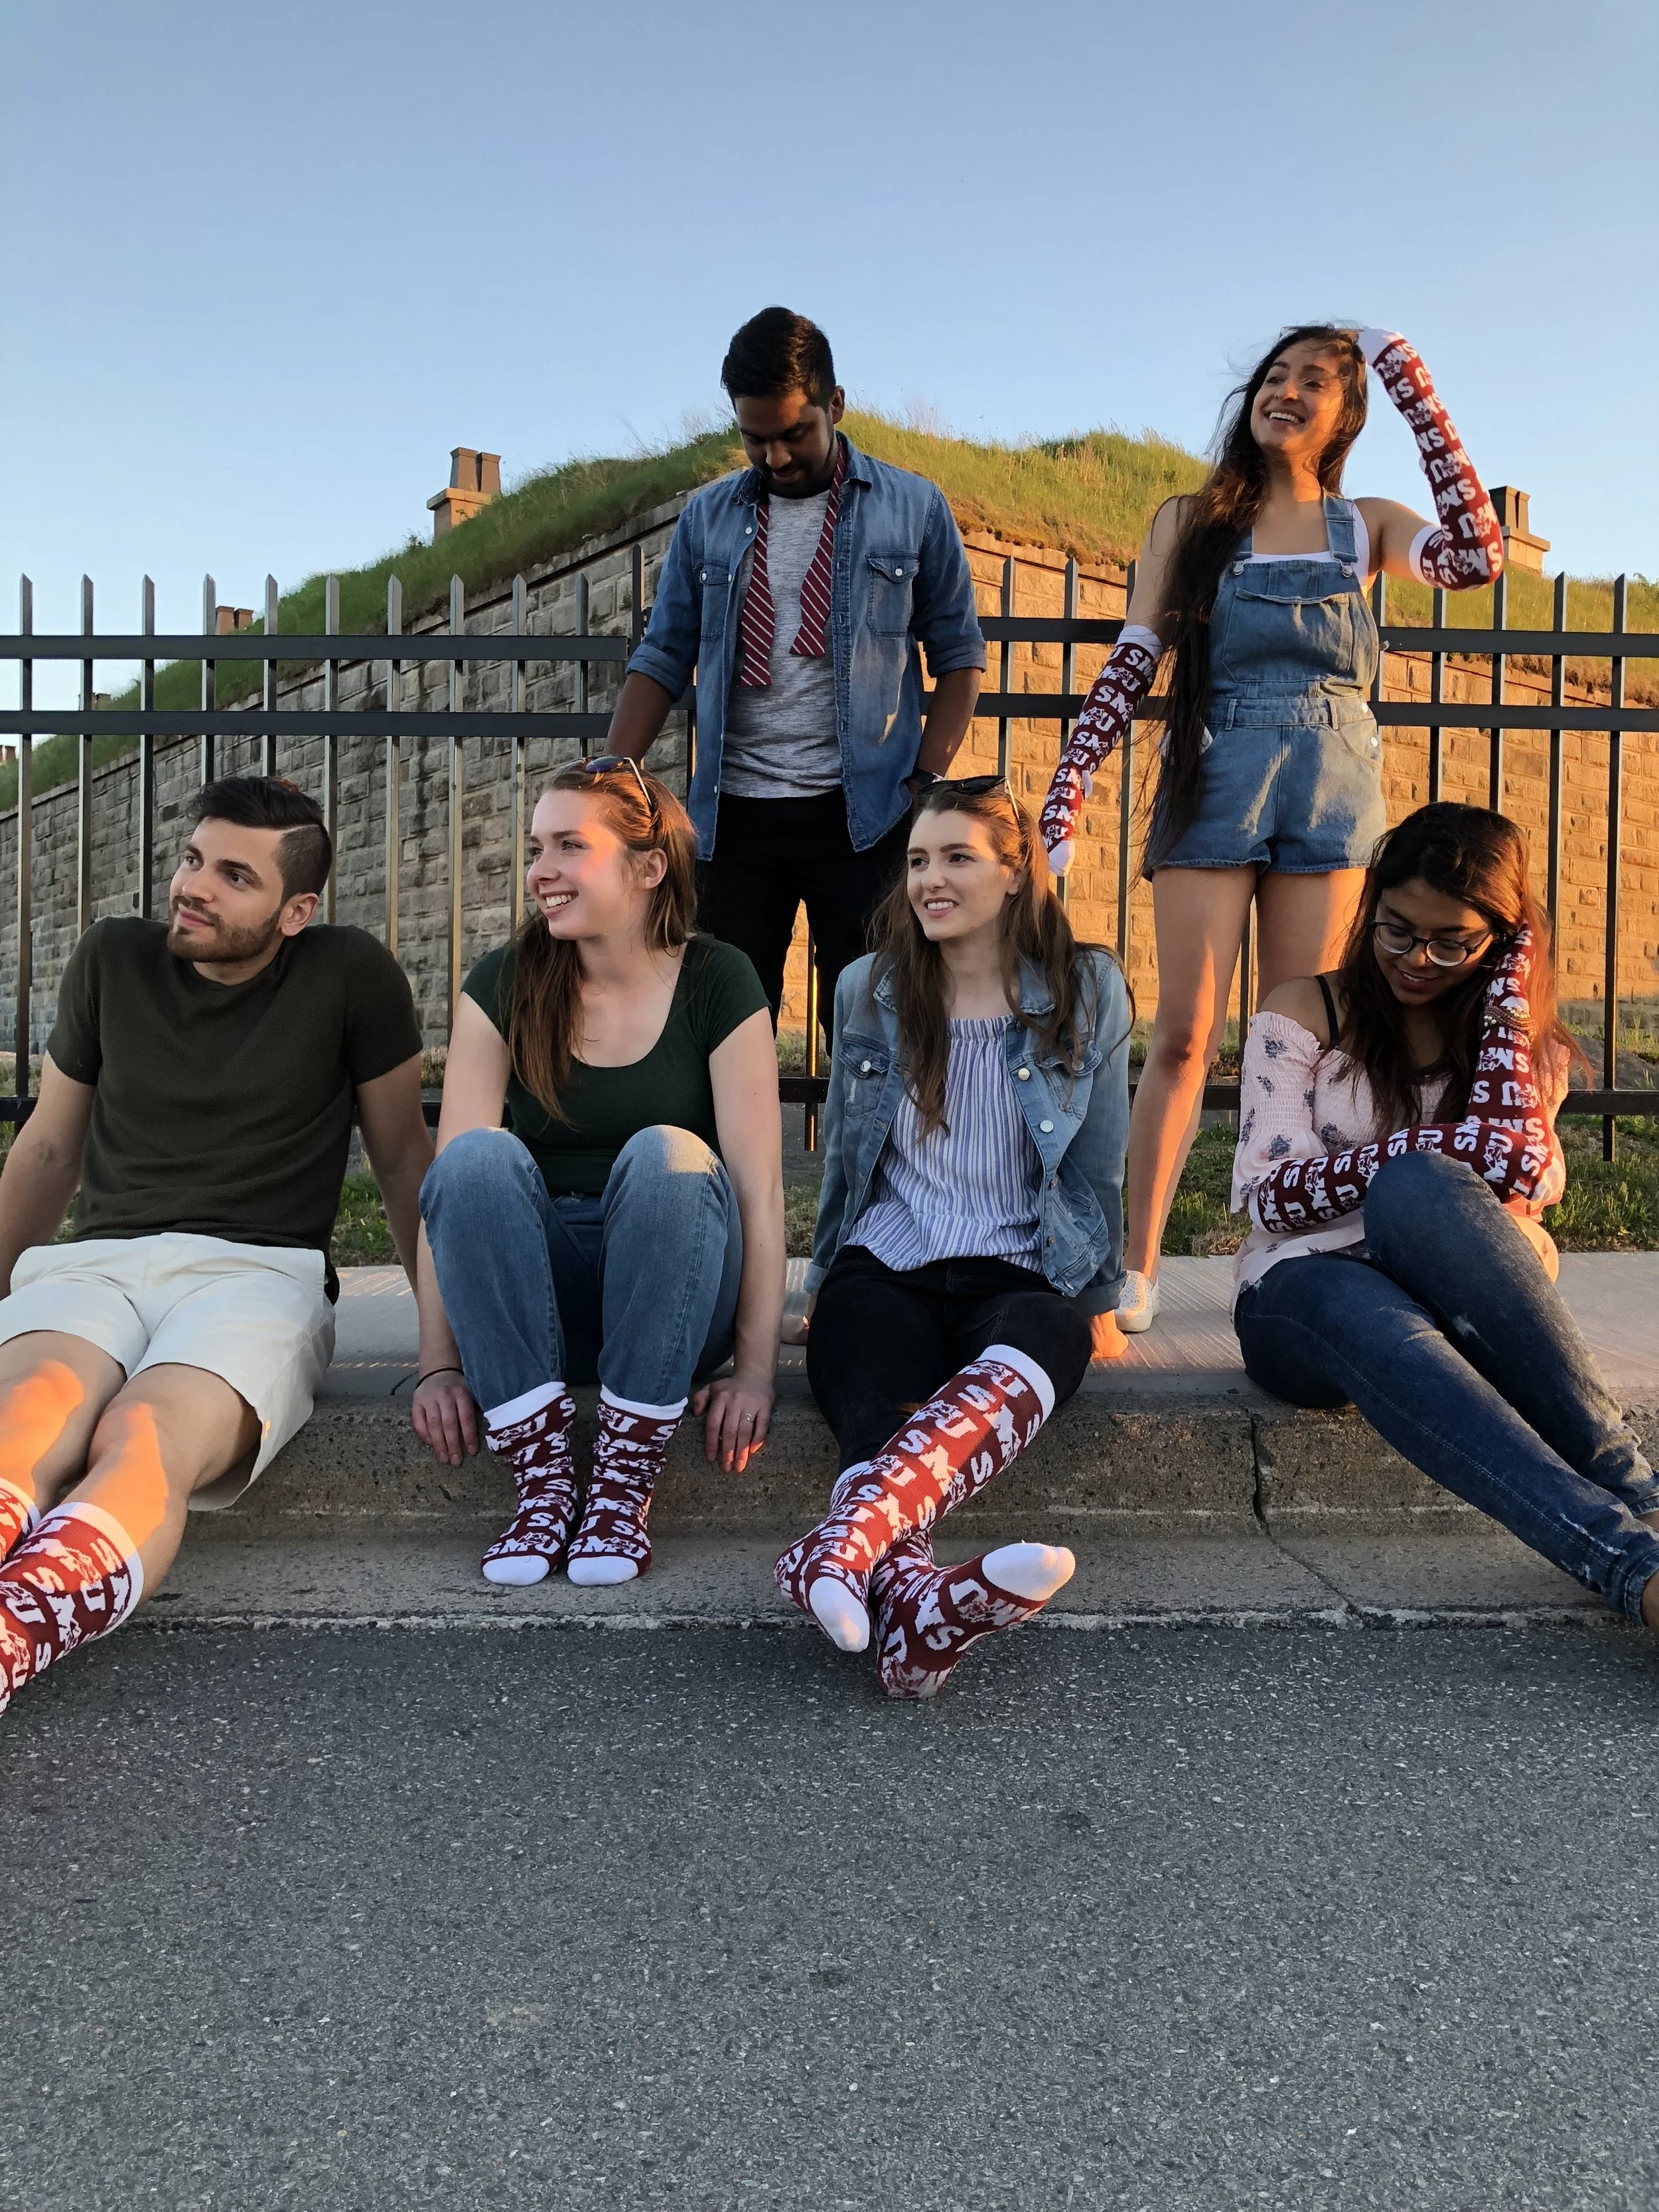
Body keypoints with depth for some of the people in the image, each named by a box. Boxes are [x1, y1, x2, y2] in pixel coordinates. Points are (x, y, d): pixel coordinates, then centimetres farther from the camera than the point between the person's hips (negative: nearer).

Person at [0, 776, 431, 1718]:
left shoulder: (350, 973, 6)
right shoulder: (113, 958, 14)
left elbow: (404, 1156, 10)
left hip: (262, 1270, -2)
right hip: (95, 1261, 2)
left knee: (144, 1438, -38)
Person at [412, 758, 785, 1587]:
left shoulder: (716, 983, -4)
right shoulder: (503, 985, 0)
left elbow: (760, 1187, -11)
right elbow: (449, 1179, -8)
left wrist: (755, 1367, -18)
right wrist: (439, 1363, -17)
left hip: (670, 1299, -1)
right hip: (530, 1295, 2)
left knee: (667, 1153, -31)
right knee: (479, 1155, -27)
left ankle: (625, 1479, -23)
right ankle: (541, 1476, -24)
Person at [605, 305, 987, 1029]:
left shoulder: (913, 509, 4)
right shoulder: (708, 517, 10)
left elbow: (958, 656, 5)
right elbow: (662, 659, 9)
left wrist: (925, 786, -6)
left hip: (864, 814, -2)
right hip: (736, 813, 2)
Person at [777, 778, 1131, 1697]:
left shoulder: (1088, 988, 7)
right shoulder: (867, 988, 10)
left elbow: (1098, 1168, 12)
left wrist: (1099, 1301, 14)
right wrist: (824, 1290, 20)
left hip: (1022, 1279, -1)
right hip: (883, 1270, 2)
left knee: (1032, 1349, -40)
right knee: (880, 1406, -35)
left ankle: (848, 1536, -65)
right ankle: (912, 1590, -64)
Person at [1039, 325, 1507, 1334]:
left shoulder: (1366, 526, 12)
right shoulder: (1189, 522, 10)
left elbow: (1477, 556, -8)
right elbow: (1131, 667, 4)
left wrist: (1416, 390, -5)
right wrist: (1066, 797, -8)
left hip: (1334, 792, 2)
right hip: (1212, 784, -1)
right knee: (1185, 1037, -7)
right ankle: (1136, 1266, -2)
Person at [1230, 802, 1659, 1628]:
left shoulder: (1526, 1043, 13)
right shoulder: (1303, 1013, 6)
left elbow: (1513, 1174, -8)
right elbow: (1274, 1198, -5)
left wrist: (1508, 997, -4)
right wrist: (1439, 1147, -15)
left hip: (1455, 1304, 1)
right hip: (1306, 1293, -1)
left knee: (1416, 1188, -37)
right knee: (1373, 1324, -42)